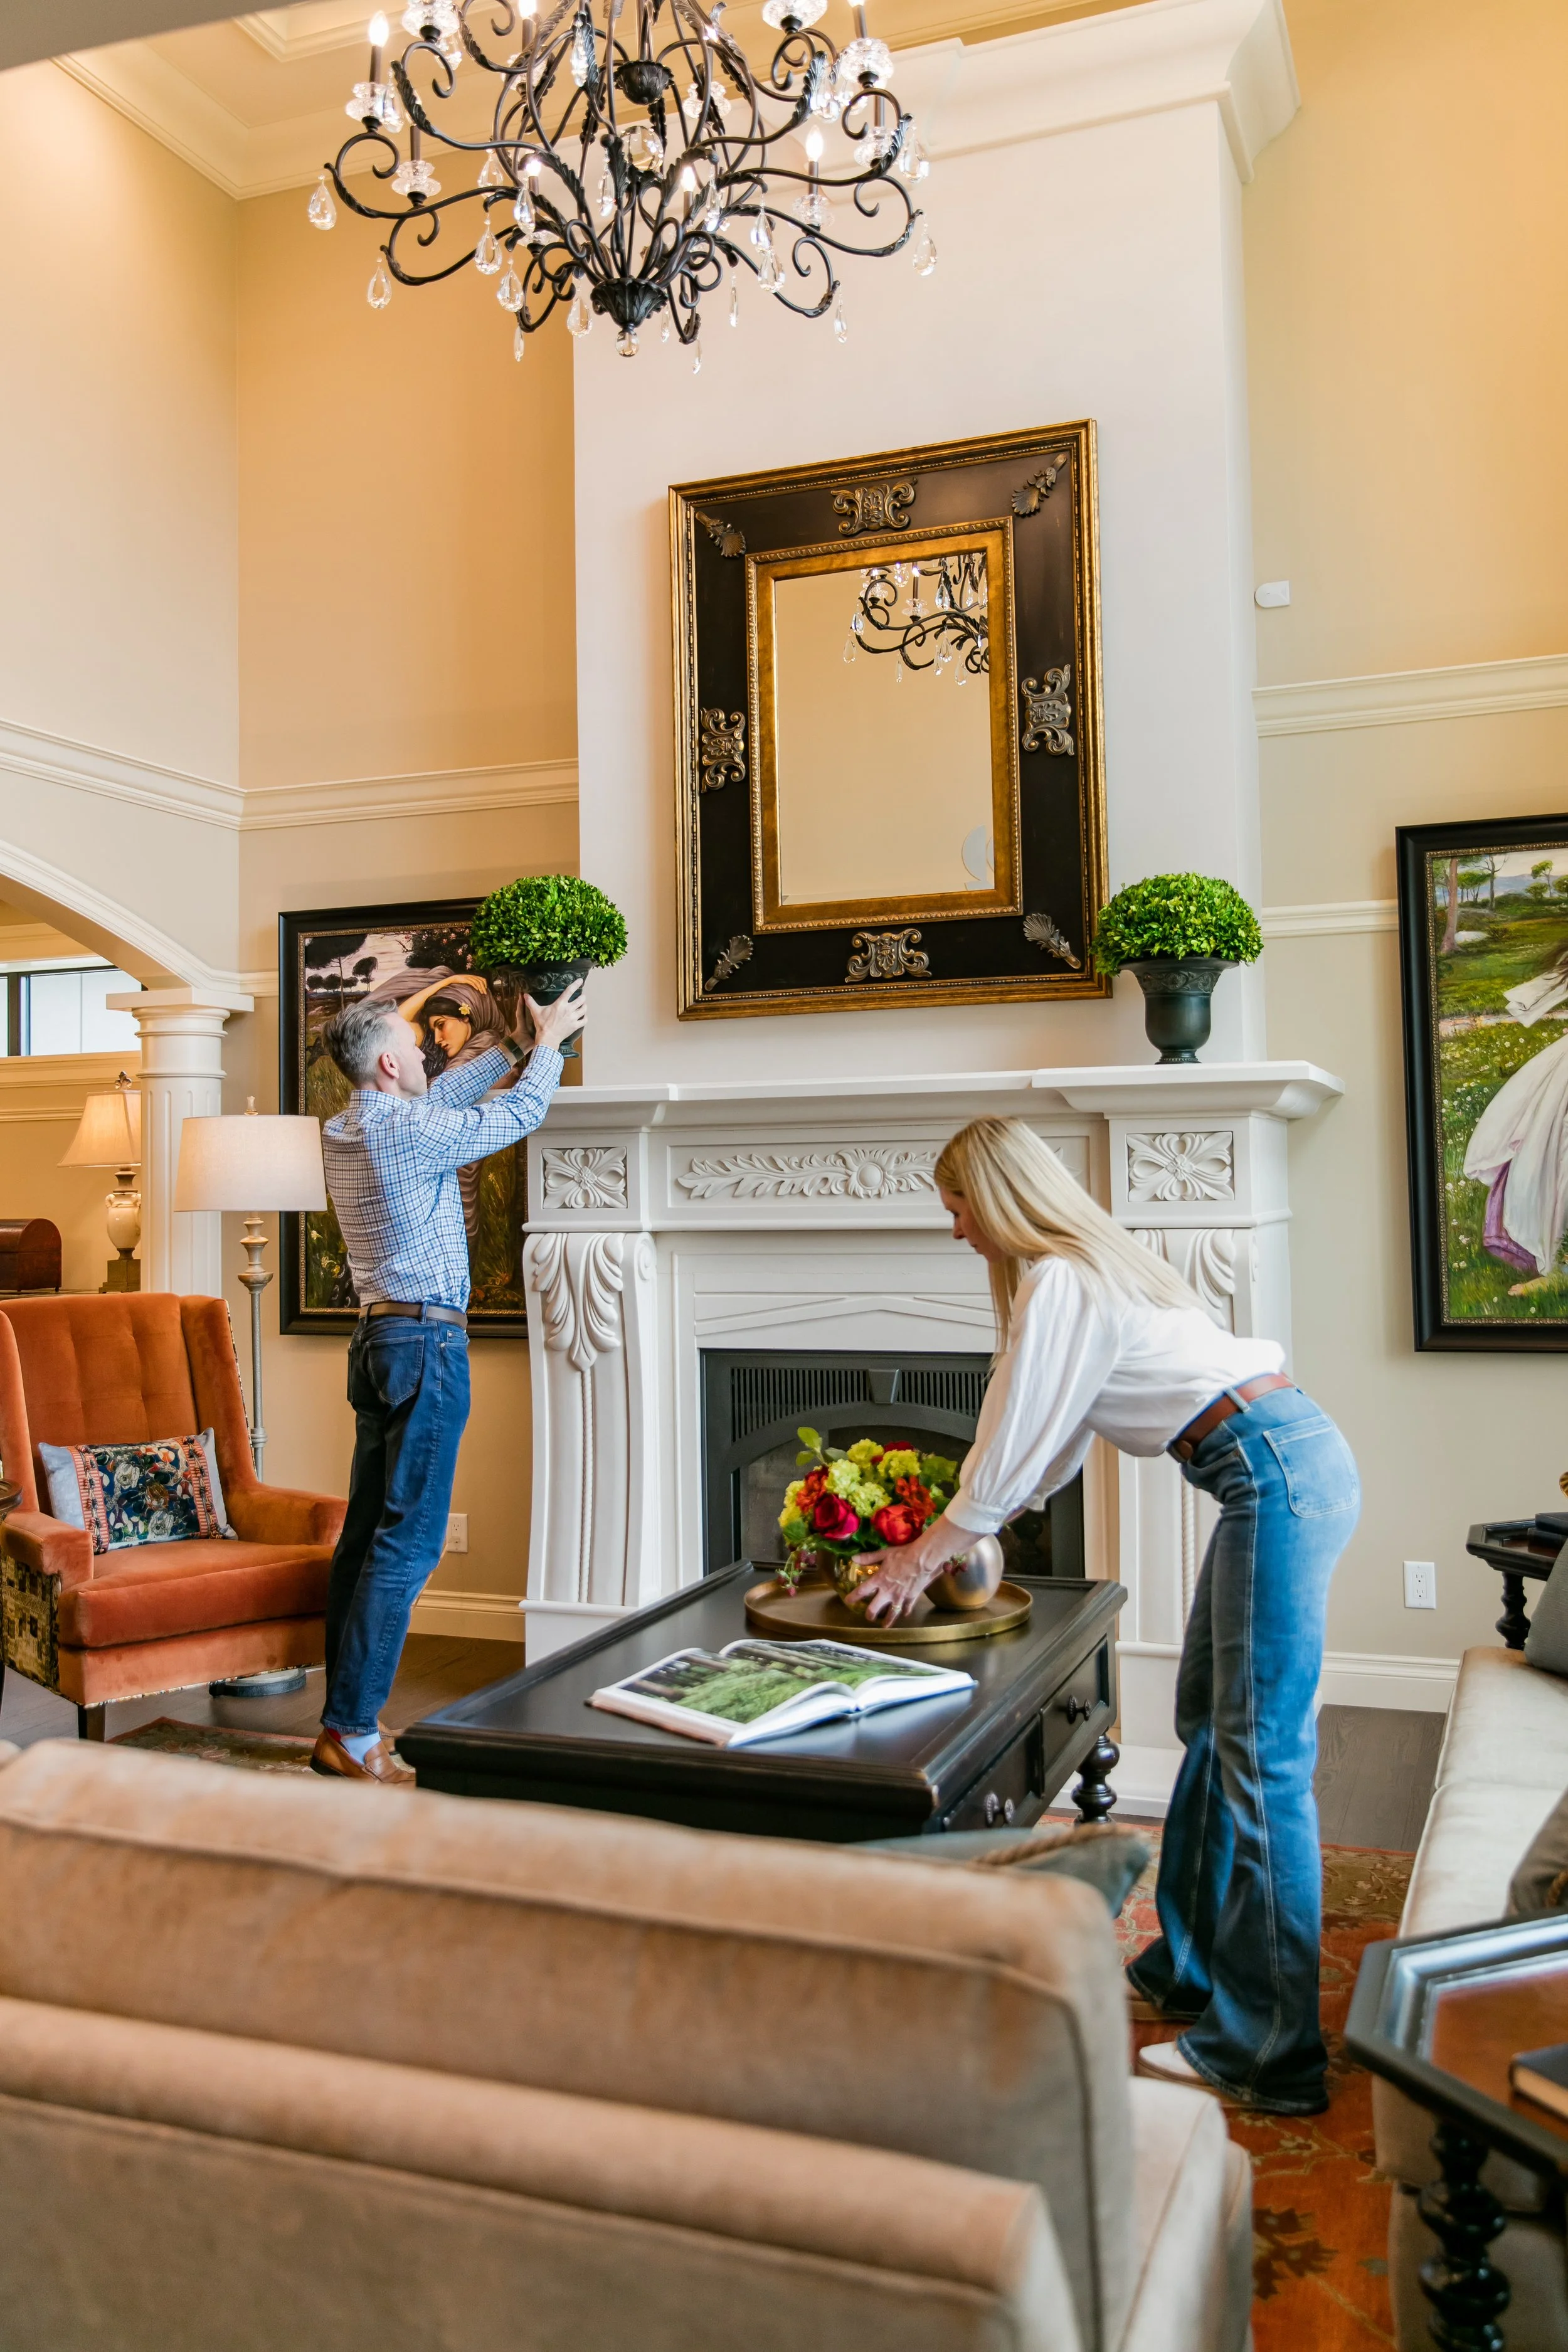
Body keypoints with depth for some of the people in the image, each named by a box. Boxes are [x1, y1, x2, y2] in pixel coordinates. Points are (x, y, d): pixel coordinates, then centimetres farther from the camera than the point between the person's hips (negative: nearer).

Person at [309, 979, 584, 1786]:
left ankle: (342, 1721, 16)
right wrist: (549, 1040, 13)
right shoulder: (411, 1132, -15)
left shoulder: (344, 1130, 10)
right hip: (426, 1342, -9)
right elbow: (518, 1116, -3)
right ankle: (352, 1733, -4)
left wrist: (514, 1044, 30)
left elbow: (441, 1096, 25)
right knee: (407, 1542, -6)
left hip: (378, 1339, 9)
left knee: (366, 1532, 11)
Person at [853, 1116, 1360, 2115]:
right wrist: (951, 1542, 27)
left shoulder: (1057, 1283, -11)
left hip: (1277, 1473, -11)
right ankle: (1192, 1969, 30)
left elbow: (1011, 1452, -8)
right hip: (1285, 1464, 11)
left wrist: (925, 1556, 6)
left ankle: (1269, 2053, 1)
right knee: (1210, 1724, 18)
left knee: (1262, 1756, -7)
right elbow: (1053, 1444, 25)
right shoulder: (1087, 1266, 20)